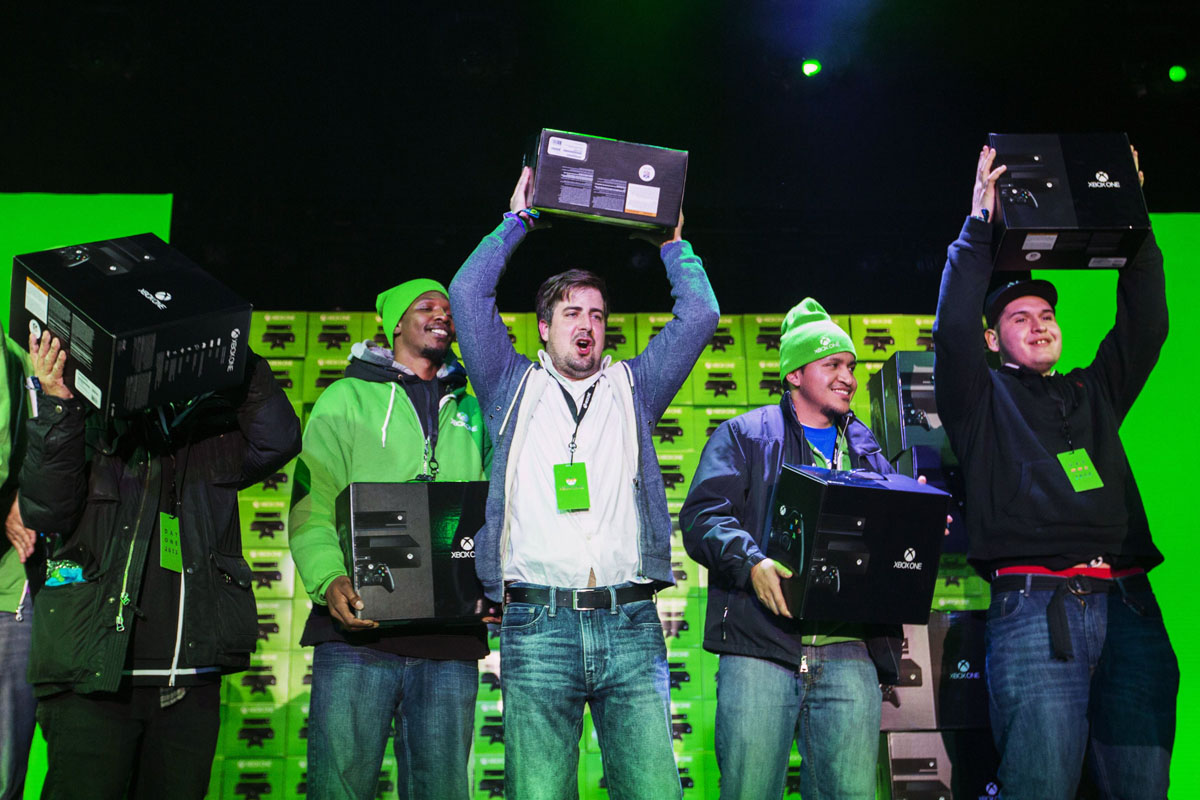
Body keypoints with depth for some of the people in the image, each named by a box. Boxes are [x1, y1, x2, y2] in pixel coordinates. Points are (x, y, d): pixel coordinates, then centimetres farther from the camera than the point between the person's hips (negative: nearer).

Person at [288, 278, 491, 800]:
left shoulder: (470, 415, 21)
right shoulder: (348, 398, 10)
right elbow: (312, 506, 1)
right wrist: (330, 580, -17)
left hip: (451, 638, 3)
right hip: (359, 629, -3)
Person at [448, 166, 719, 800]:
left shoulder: (632, 390, 20)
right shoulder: (515, 389, 17)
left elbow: (699, 315, 15)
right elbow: (467, 296, 10)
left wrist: (673, 242, 23)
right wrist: (516, 223, 18)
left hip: (630, 627, 1)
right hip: (538, 627, -1)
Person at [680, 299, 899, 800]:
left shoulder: (867, 449, 25)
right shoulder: (744, 434, 11)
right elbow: (701, 515, -3)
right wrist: (751, 561, -21)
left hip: (850, 654, 4)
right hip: (760, 646, -3)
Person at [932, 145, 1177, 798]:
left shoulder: (1094, 393, 28)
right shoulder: (983, 399, 14)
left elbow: (1146, 325, 21)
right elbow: (953, 331, -2)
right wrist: (979, 228, -3)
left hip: (1126, 604, 5)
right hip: (1035, 605, -5)